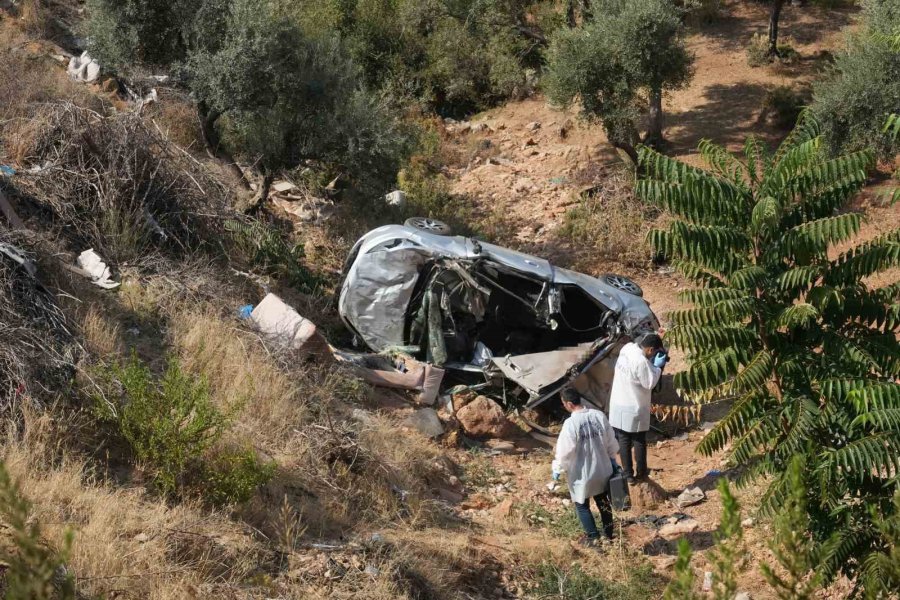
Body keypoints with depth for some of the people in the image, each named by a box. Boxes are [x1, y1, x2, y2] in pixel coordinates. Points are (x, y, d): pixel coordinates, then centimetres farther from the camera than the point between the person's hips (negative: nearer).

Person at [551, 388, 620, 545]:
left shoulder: (571, 424, -24)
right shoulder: (599, 416, -8)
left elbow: (564, 451, -18)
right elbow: (611, 442, 4)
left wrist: (557, 469, -2)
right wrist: (612, 459, 20)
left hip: (582, 473, -5)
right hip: (602, 469, 5)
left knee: (582, 505, 15)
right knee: (603, 502, 23)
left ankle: (592, 536, 18)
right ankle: (609, 532, 35)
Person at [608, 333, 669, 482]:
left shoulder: (627, 348, -4)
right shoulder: (641, 362, -28)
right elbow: (649, 383, -16)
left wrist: (652, 363, 3)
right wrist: (658, 366, -7)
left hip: (618, 405, 6)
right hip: (634, 408, -6)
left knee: (623, 441, 12)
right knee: (639, 441, 13)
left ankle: (628, 474, 19)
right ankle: (641, 472, 26)